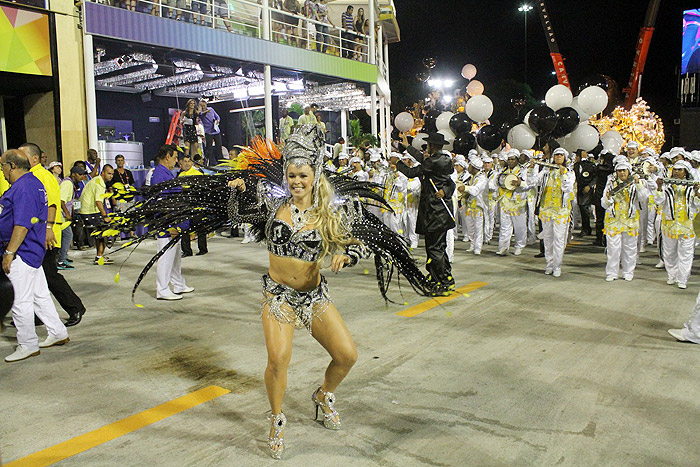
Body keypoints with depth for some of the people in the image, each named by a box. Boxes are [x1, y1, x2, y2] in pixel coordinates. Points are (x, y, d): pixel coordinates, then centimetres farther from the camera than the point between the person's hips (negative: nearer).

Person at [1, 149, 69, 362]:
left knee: (22, 302, 0)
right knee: (40, 296, 17)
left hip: (22, 254, -10)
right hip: (33, 251, 10)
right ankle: (58, 333, 25)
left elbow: (22, 225, -24)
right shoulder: (34, 183, 14)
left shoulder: (22, 187, -18)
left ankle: (28, 345, 11)